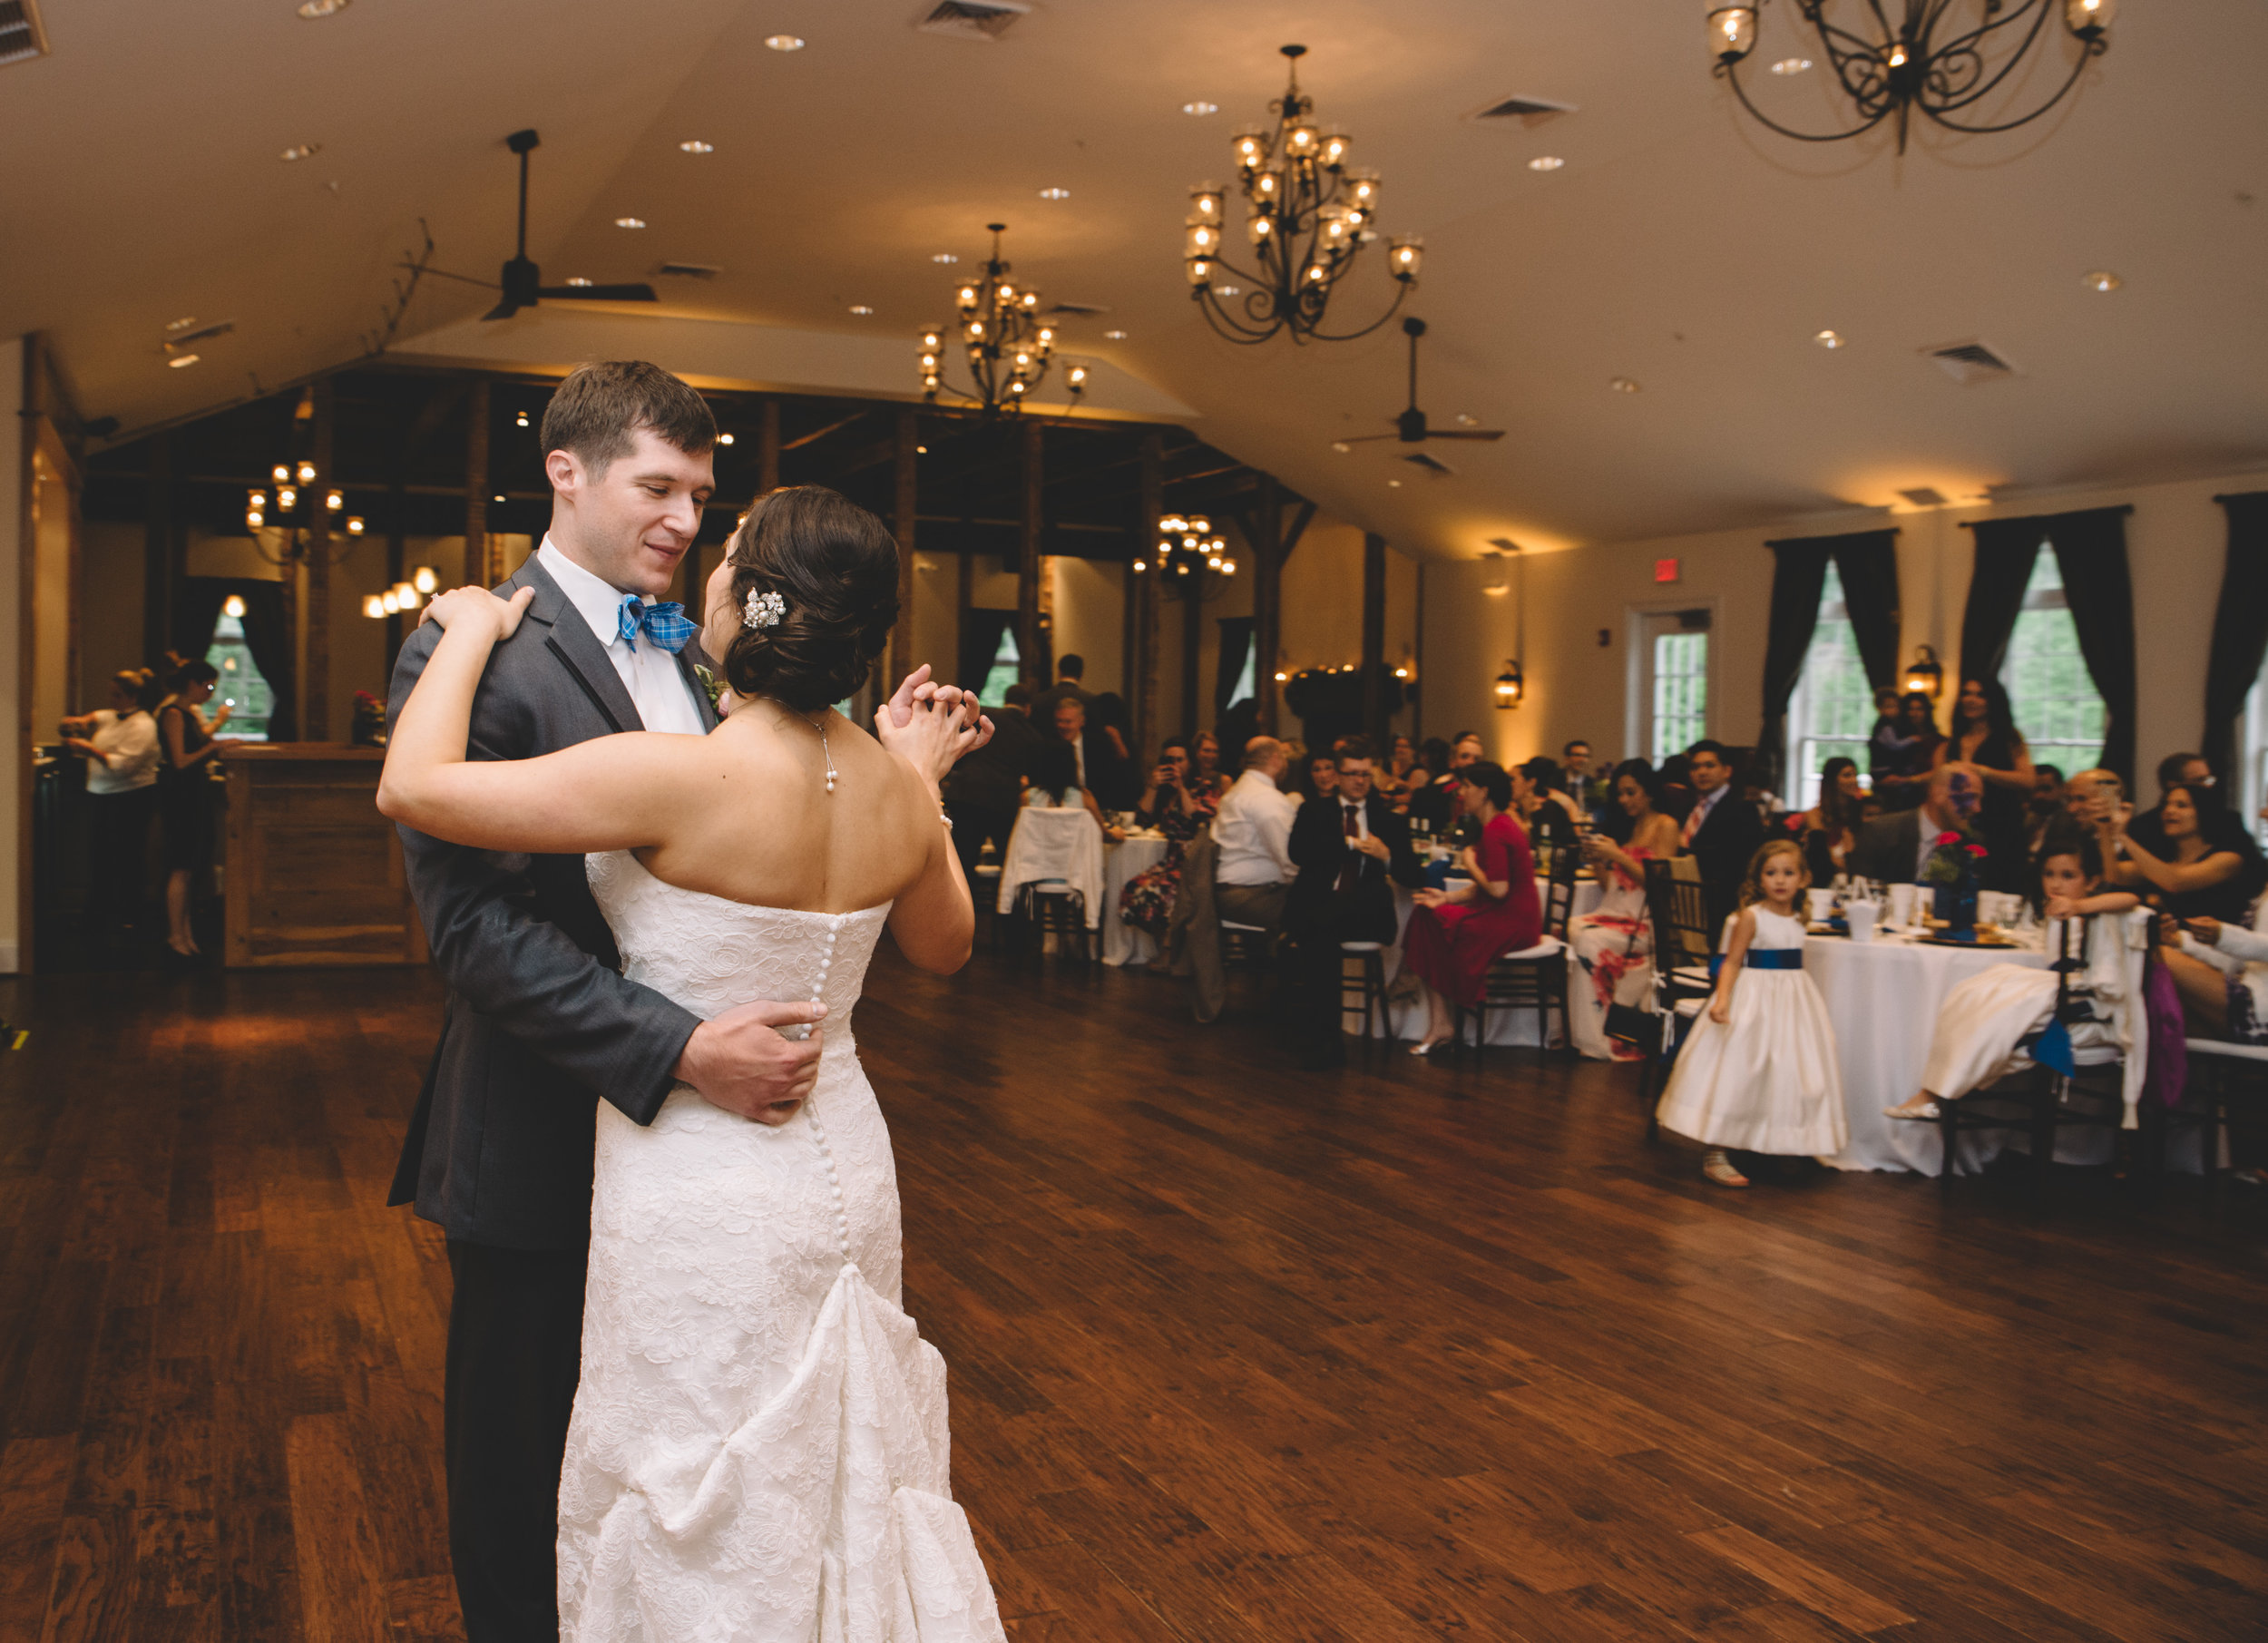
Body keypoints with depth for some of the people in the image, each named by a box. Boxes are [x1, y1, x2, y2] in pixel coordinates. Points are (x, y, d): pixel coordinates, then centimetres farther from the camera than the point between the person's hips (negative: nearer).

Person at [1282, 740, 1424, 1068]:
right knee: (1321, 935, -35)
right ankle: (1327, 1038, -25)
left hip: (1366, 915, 0)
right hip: (1317, 904, 0)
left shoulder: (1390, 821, 20)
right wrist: (1350, 843, -7)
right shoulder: (1314, 812, 18)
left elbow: (1414, 878, 12)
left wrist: (1387, 856, -8)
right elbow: (1298, 852, -3)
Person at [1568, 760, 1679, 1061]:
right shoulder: (1626, 826, 22)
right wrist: (1598, 860, 1)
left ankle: (1596, 1041, -24)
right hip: (1614, 912, 6)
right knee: (1572, 928, -24)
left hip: (1646, 922, -6)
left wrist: (1618, 856, -12)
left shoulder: (1665, 826, 2)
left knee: (1589, 939, -30)